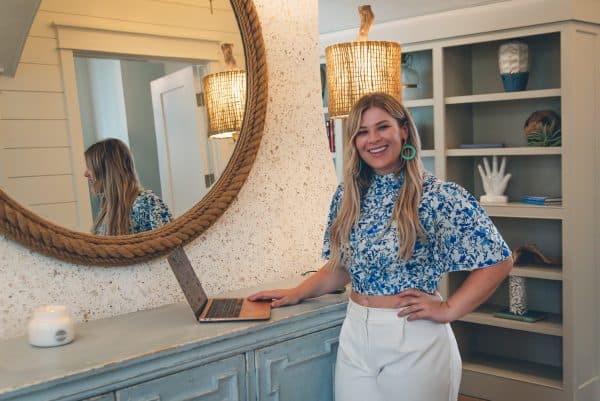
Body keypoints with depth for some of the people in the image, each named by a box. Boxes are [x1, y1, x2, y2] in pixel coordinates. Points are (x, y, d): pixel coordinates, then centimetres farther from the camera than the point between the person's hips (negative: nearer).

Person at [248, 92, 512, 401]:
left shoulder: (438, 196, -13)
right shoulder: (347, 196, 4)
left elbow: (499, 260, -11)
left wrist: (449, 310, -13)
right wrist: (297, 293, 6)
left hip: (415, 342, -4)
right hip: (355, 339, 5)